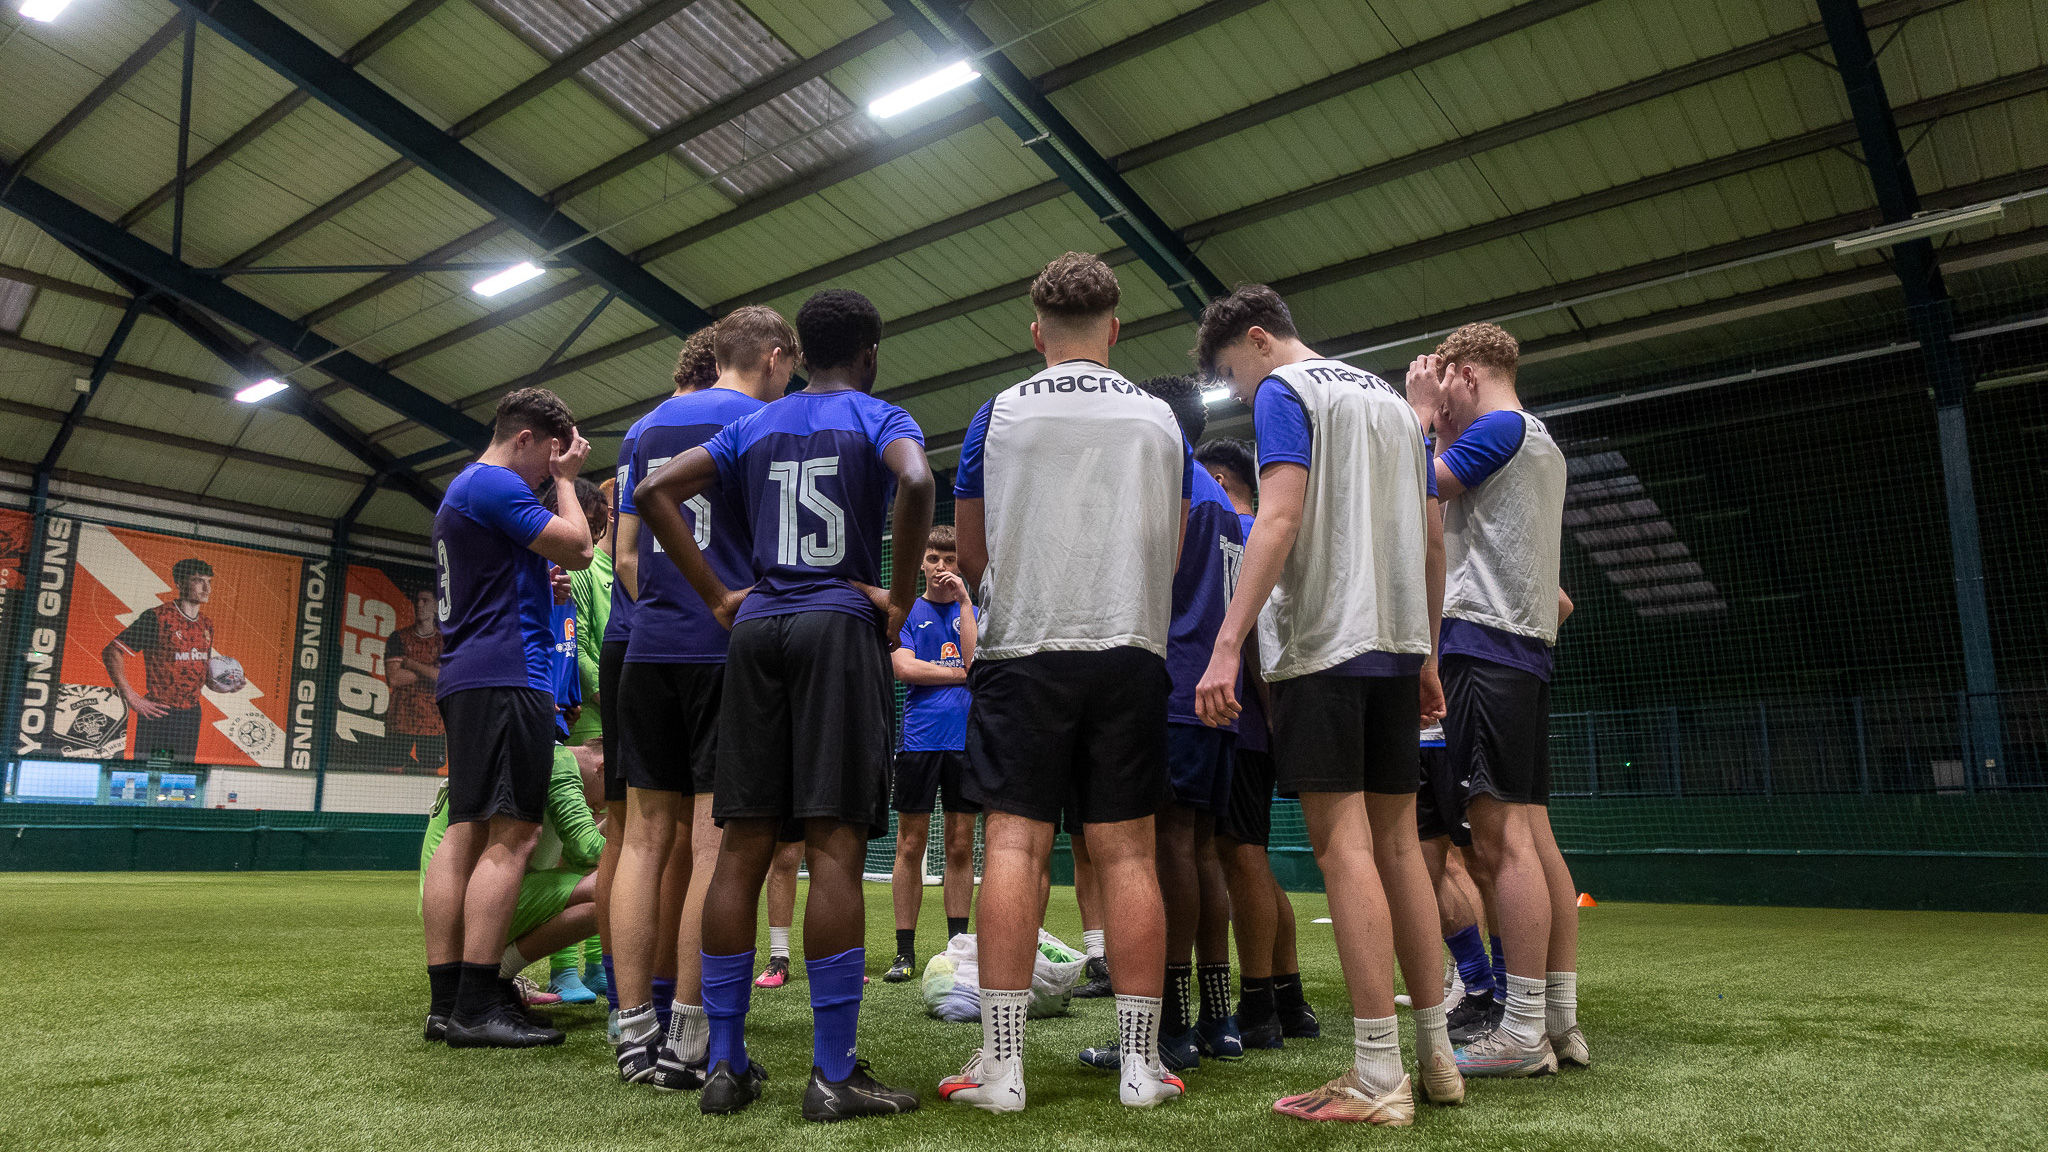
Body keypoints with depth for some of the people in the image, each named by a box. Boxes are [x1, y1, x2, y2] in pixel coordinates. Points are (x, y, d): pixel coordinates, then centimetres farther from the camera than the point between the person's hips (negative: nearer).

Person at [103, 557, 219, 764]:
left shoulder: (206, 625, 11)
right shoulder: (156, 618, -10)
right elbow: (111, 652, -12)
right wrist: (132, 699, -15)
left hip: (191, 715, 6)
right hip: (158, 714, -6)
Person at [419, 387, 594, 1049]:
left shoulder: (462, 490, 24)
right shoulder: (495, 484, -8)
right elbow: (576, 550, -12)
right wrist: (565, 480, 3)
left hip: (465, 682, 11)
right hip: (506, 677, -11)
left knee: (466, 833, 8)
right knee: (510, 837, -11)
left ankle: (445, 1001, 10)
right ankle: (475, 1009, -12)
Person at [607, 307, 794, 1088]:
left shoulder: (649, 425, 17)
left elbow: (626, 553, 17)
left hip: (650, 650, 6)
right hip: (729, 650, -6)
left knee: (647, 837, 7)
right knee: (713, 842, -4)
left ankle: (635, 1032, 11)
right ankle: (686, 1043, -1)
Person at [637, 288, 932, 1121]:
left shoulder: (752, 427, 18)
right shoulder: (880, 419, 4)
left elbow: (655, 491, 10)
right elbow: (915, 483, -19)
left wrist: (717, 596, 7)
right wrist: (899, 596, -9)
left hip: (755, 629, 5)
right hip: (840, 625, -5)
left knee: (743, 845, 5)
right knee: (835, 845, -8)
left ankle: (725, 1063, 8)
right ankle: (834, 1074, -7)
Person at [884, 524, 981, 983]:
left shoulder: (974, 611, 12)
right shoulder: (905, 611, 8)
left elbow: (977, 661, -5)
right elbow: (904, 667, -6)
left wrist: (964, 601, -5)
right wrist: (961, 672, -4)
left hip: (966, 739, 1)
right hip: (919, 738, -1)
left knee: (960, 847, 5)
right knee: (911, 846, 0)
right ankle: (905, 951, 8)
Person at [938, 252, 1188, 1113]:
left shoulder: (998, 415, 4)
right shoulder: (1160, 420, 10)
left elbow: (971, 555, 10)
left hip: (1024, 649, -1)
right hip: (1132, 649, 2)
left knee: (1014, 843, -1)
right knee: (1127, 851, 2)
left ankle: (1001, 1061, -1)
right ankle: (1141, 1061, 6)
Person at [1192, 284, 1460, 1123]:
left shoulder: (1284, 392, -1)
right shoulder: (1390, 399, 22)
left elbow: (1279, 518, -16)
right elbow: (1428, 539, 20)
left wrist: (1228, 645, -21)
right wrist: (1426, 657, 23)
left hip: (1322, 642, -8)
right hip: (1395, 643, 8)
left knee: (1343, 845, -8)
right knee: (1397, 843, 10)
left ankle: (1378, 1077, -7)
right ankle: (1436, 1053, 15)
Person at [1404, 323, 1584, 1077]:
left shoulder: (1500, 427, -4)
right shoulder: (1541, 445, 24)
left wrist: (1420, 414, 5)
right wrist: (1439, 426, 30)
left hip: (1484, 644, -10)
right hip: (1526, 650, 10)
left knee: (1501, 837, -11)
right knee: (1533, 834, 8)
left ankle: (1524, 1033, -9)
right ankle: (1560, 1022, 11)